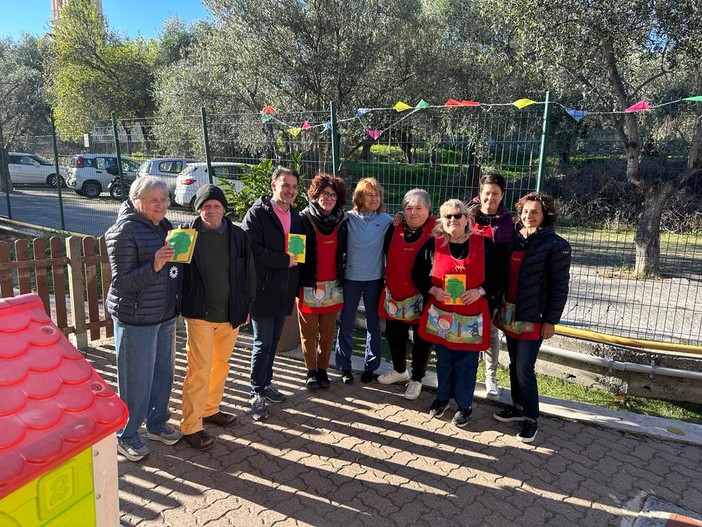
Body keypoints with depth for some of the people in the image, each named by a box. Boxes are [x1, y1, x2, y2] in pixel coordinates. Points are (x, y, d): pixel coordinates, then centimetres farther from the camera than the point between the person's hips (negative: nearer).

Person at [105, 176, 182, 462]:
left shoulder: (163, 226, 7)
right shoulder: (125, 231, -16)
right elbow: (121, 281, -19)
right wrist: (154, 265, -31)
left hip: (166, 315, 8)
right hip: (136, 318, -7)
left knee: (164, 371, 18)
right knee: (136, 379, 4)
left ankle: (157, 423, 38)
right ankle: (126, 436, 24)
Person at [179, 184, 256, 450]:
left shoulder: (238, 236, 0)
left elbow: (248, 272, 7)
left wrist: (246, 306, 9)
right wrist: (182, 306, -5)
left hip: (230, 313, 4)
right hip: (199, 313, -4)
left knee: (221, 364, 18)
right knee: (199, 369, -3)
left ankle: (210, 409, 37)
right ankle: (190, 426, 10)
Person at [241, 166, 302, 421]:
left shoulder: (295, 217, 11)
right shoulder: (257, 213, -10)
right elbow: (253, 251, -20)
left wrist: (294, 285, 5)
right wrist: (285, 260, -16)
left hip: (284, 292, 6)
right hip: (263, 291, -6)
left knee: (273, 340, 17)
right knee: (263, 343, 1)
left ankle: (266, 383, 32)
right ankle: (257, 393, 14)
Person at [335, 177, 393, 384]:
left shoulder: (386, 220, -3)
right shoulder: (348, 218, -4)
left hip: (375, 279, 1)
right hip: (351, 277, 0)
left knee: (373, 324, 11)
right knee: (346, 324, 7)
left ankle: (370, 366, 26)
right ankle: (344, 366, 22)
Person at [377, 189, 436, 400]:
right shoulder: (395, 228, 0)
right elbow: (386, 254, 13)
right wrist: (387, 281, 10)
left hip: (422, 296, -4)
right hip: (394, 293, 5)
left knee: (422, 339, 9)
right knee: (394, 335, 18)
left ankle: (416, 379, 30)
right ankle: (399, 370, 43)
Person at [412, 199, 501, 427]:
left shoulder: (484, 244, -4)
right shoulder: (433, 244, -2)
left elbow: (497, 276, 0)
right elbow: (418, 274, 5)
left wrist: (481, 291, -15)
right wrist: (432, 290, -11)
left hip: (471, 317, -1)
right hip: (441, 315, 1)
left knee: (466, 362, 8)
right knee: (443, 360, 15)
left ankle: (465, 405, 27)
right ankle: (443, 397, 36)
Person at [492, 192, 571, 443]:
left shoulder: (556, 245, -9)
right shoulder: (515, 239, 6)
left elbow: (560, 286, -9)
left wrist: (550, 320, -10)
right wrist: (500, 306, 6)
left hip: (533, 317, -6)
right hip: (510, 312, 6)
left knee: (524, 368, -3)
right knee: (514, 364, 15)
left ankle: (531, 418, 14)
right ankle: (518, 406, 32)